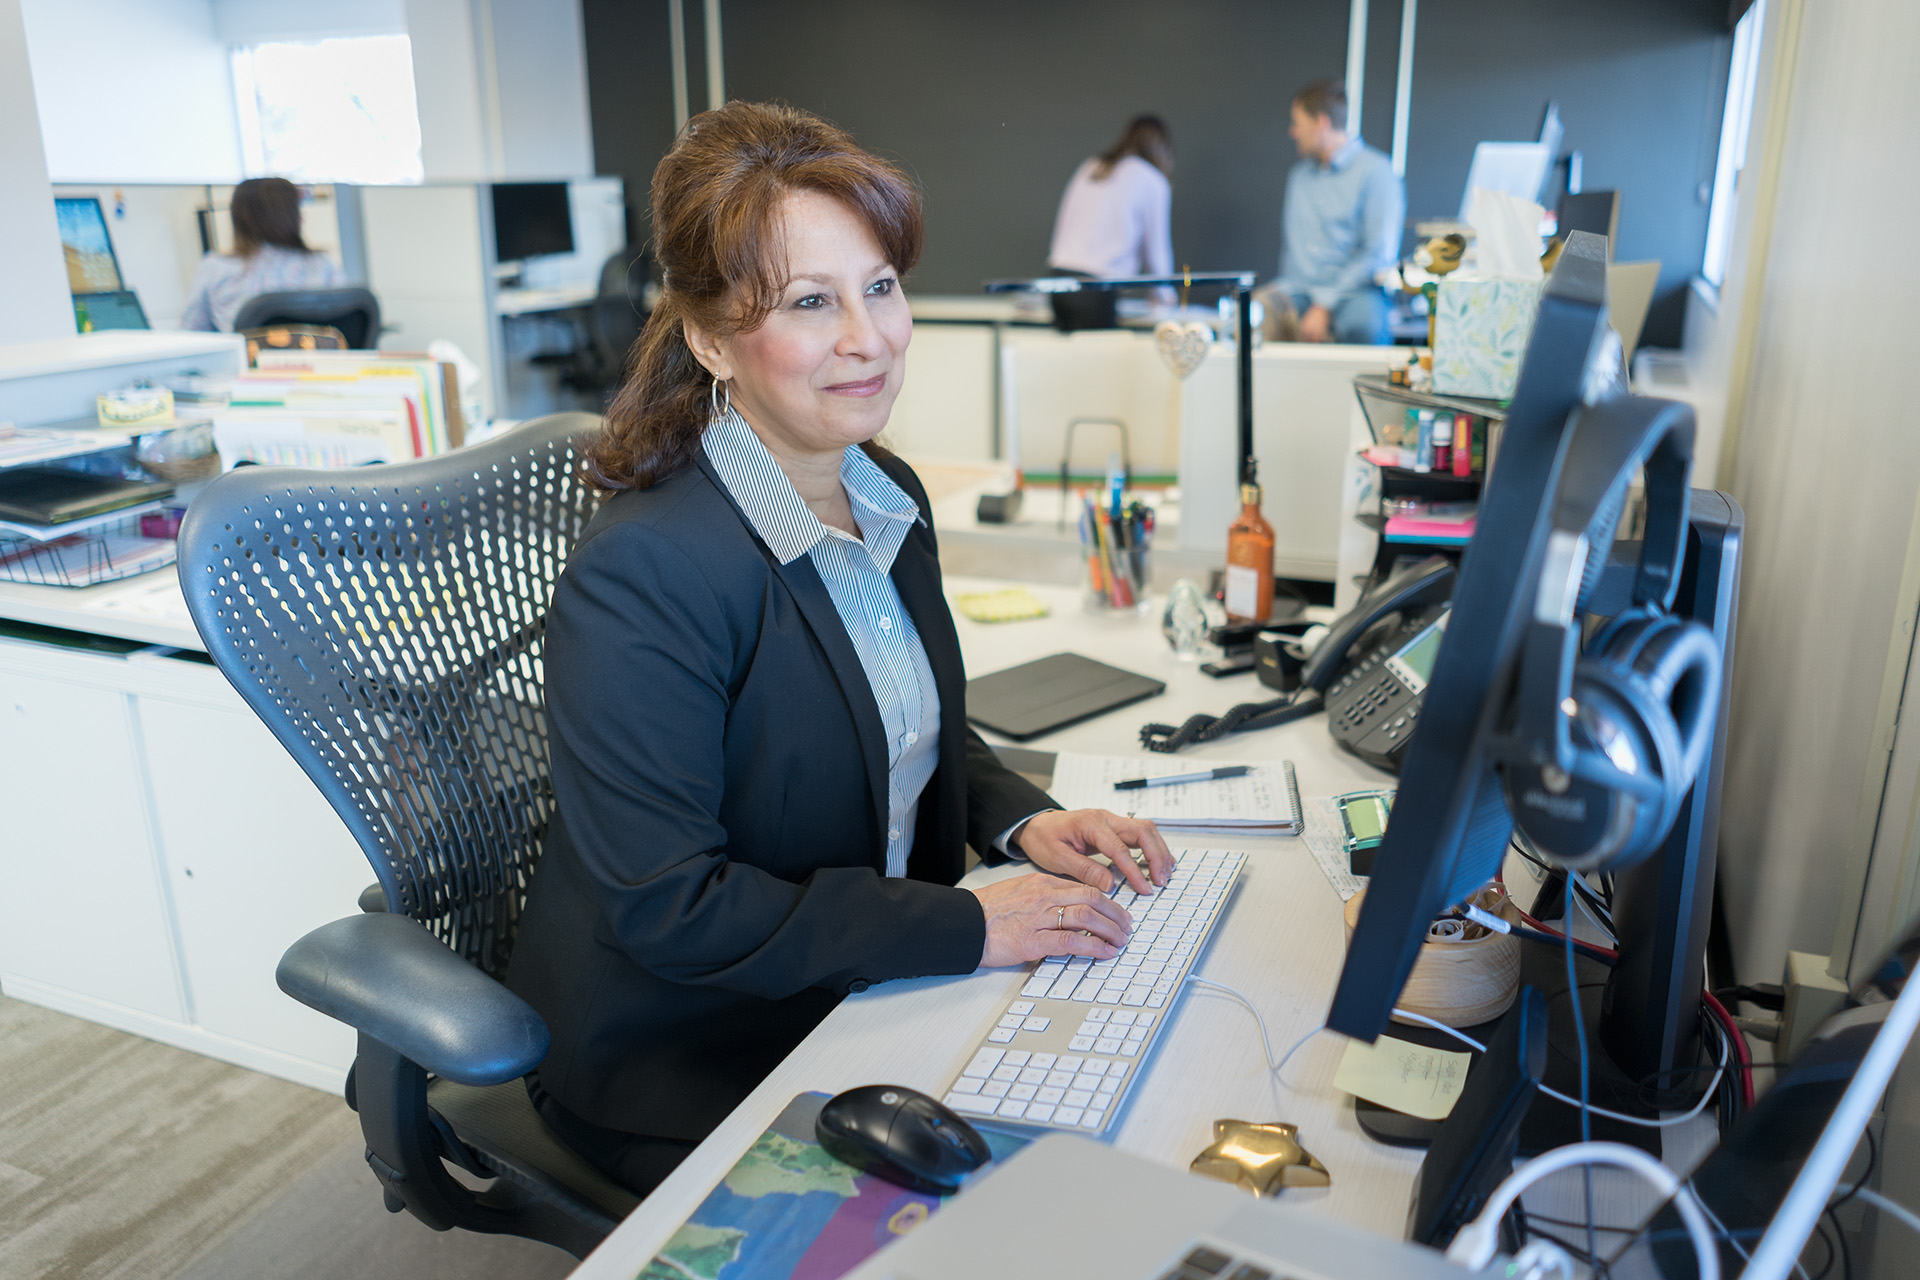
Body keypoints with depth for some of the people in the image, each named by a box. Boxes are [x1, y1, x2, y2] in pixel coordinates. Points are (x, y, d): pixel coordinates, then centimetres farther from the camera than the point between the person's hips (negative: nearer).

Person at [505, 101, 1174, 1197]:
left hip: (864, 995, 7)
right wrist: (968, 926, -25)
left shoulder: (889, 496, 0)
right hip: (690, 1062, -6)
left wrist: (1021, 819, -5)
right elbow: (664, 903, -25)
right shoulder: (640, 573, -26)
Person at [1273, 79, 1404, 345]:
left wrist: (1324, 306, -17)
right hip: (1298, 290, 5)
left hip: (1355, 291, -5)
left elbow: (1379, 254, -11)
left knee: (1363, 321, -40)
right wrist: (1287, 289, 3)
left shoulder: (1376, 170, -2)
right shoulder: (1298, 173, 20)